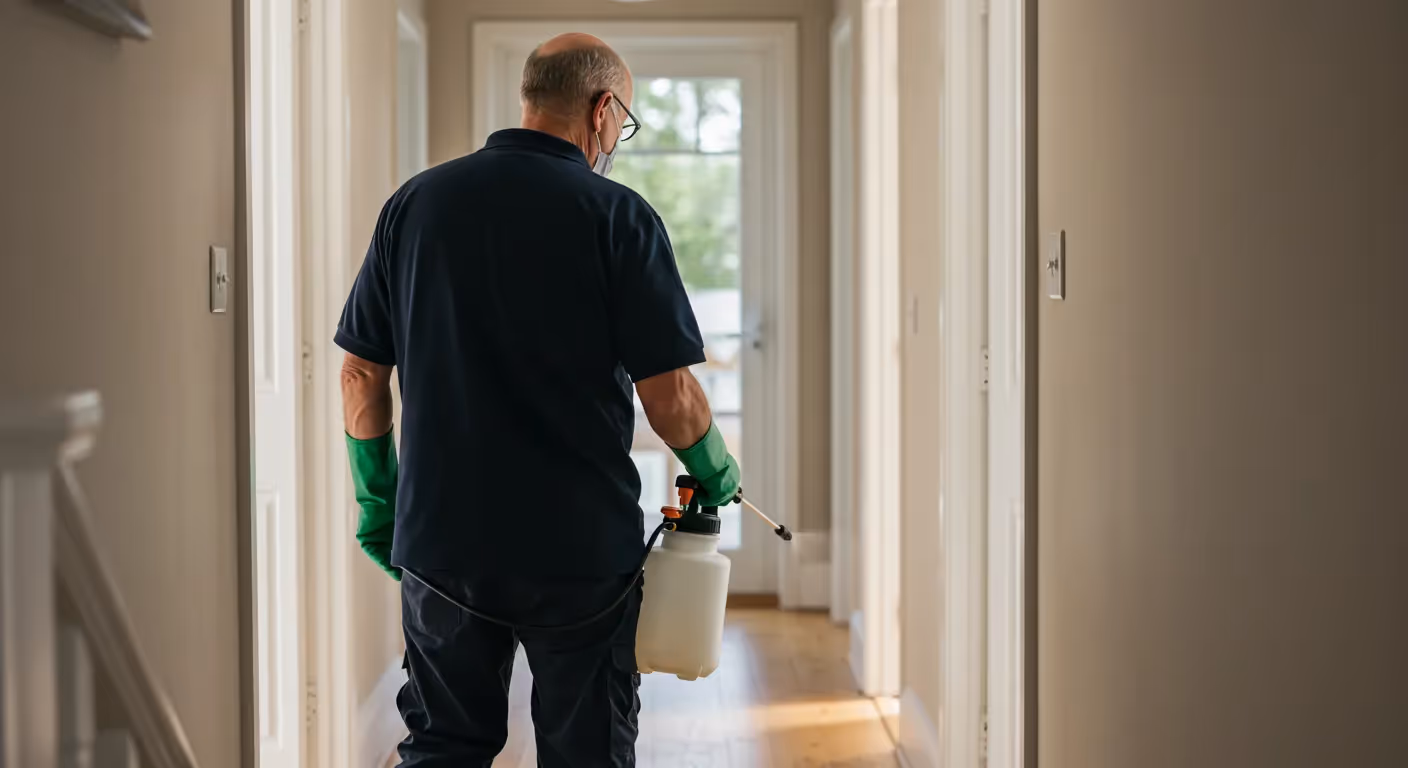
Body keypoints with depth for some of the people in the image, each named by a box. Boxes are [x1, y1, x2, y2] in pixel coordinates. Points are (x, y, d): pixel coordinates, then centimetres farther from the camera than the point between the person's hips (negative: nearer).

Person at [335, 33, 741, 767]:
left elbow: (361, 374, 6)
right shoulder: (617, 215, -9)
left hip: (441, 541, 4)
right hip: (581, 548, -3)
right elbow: (670, 396, -10)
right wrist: (716, 477, 8)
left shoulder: (415, 203, 4)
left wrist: (376, 497, 17)